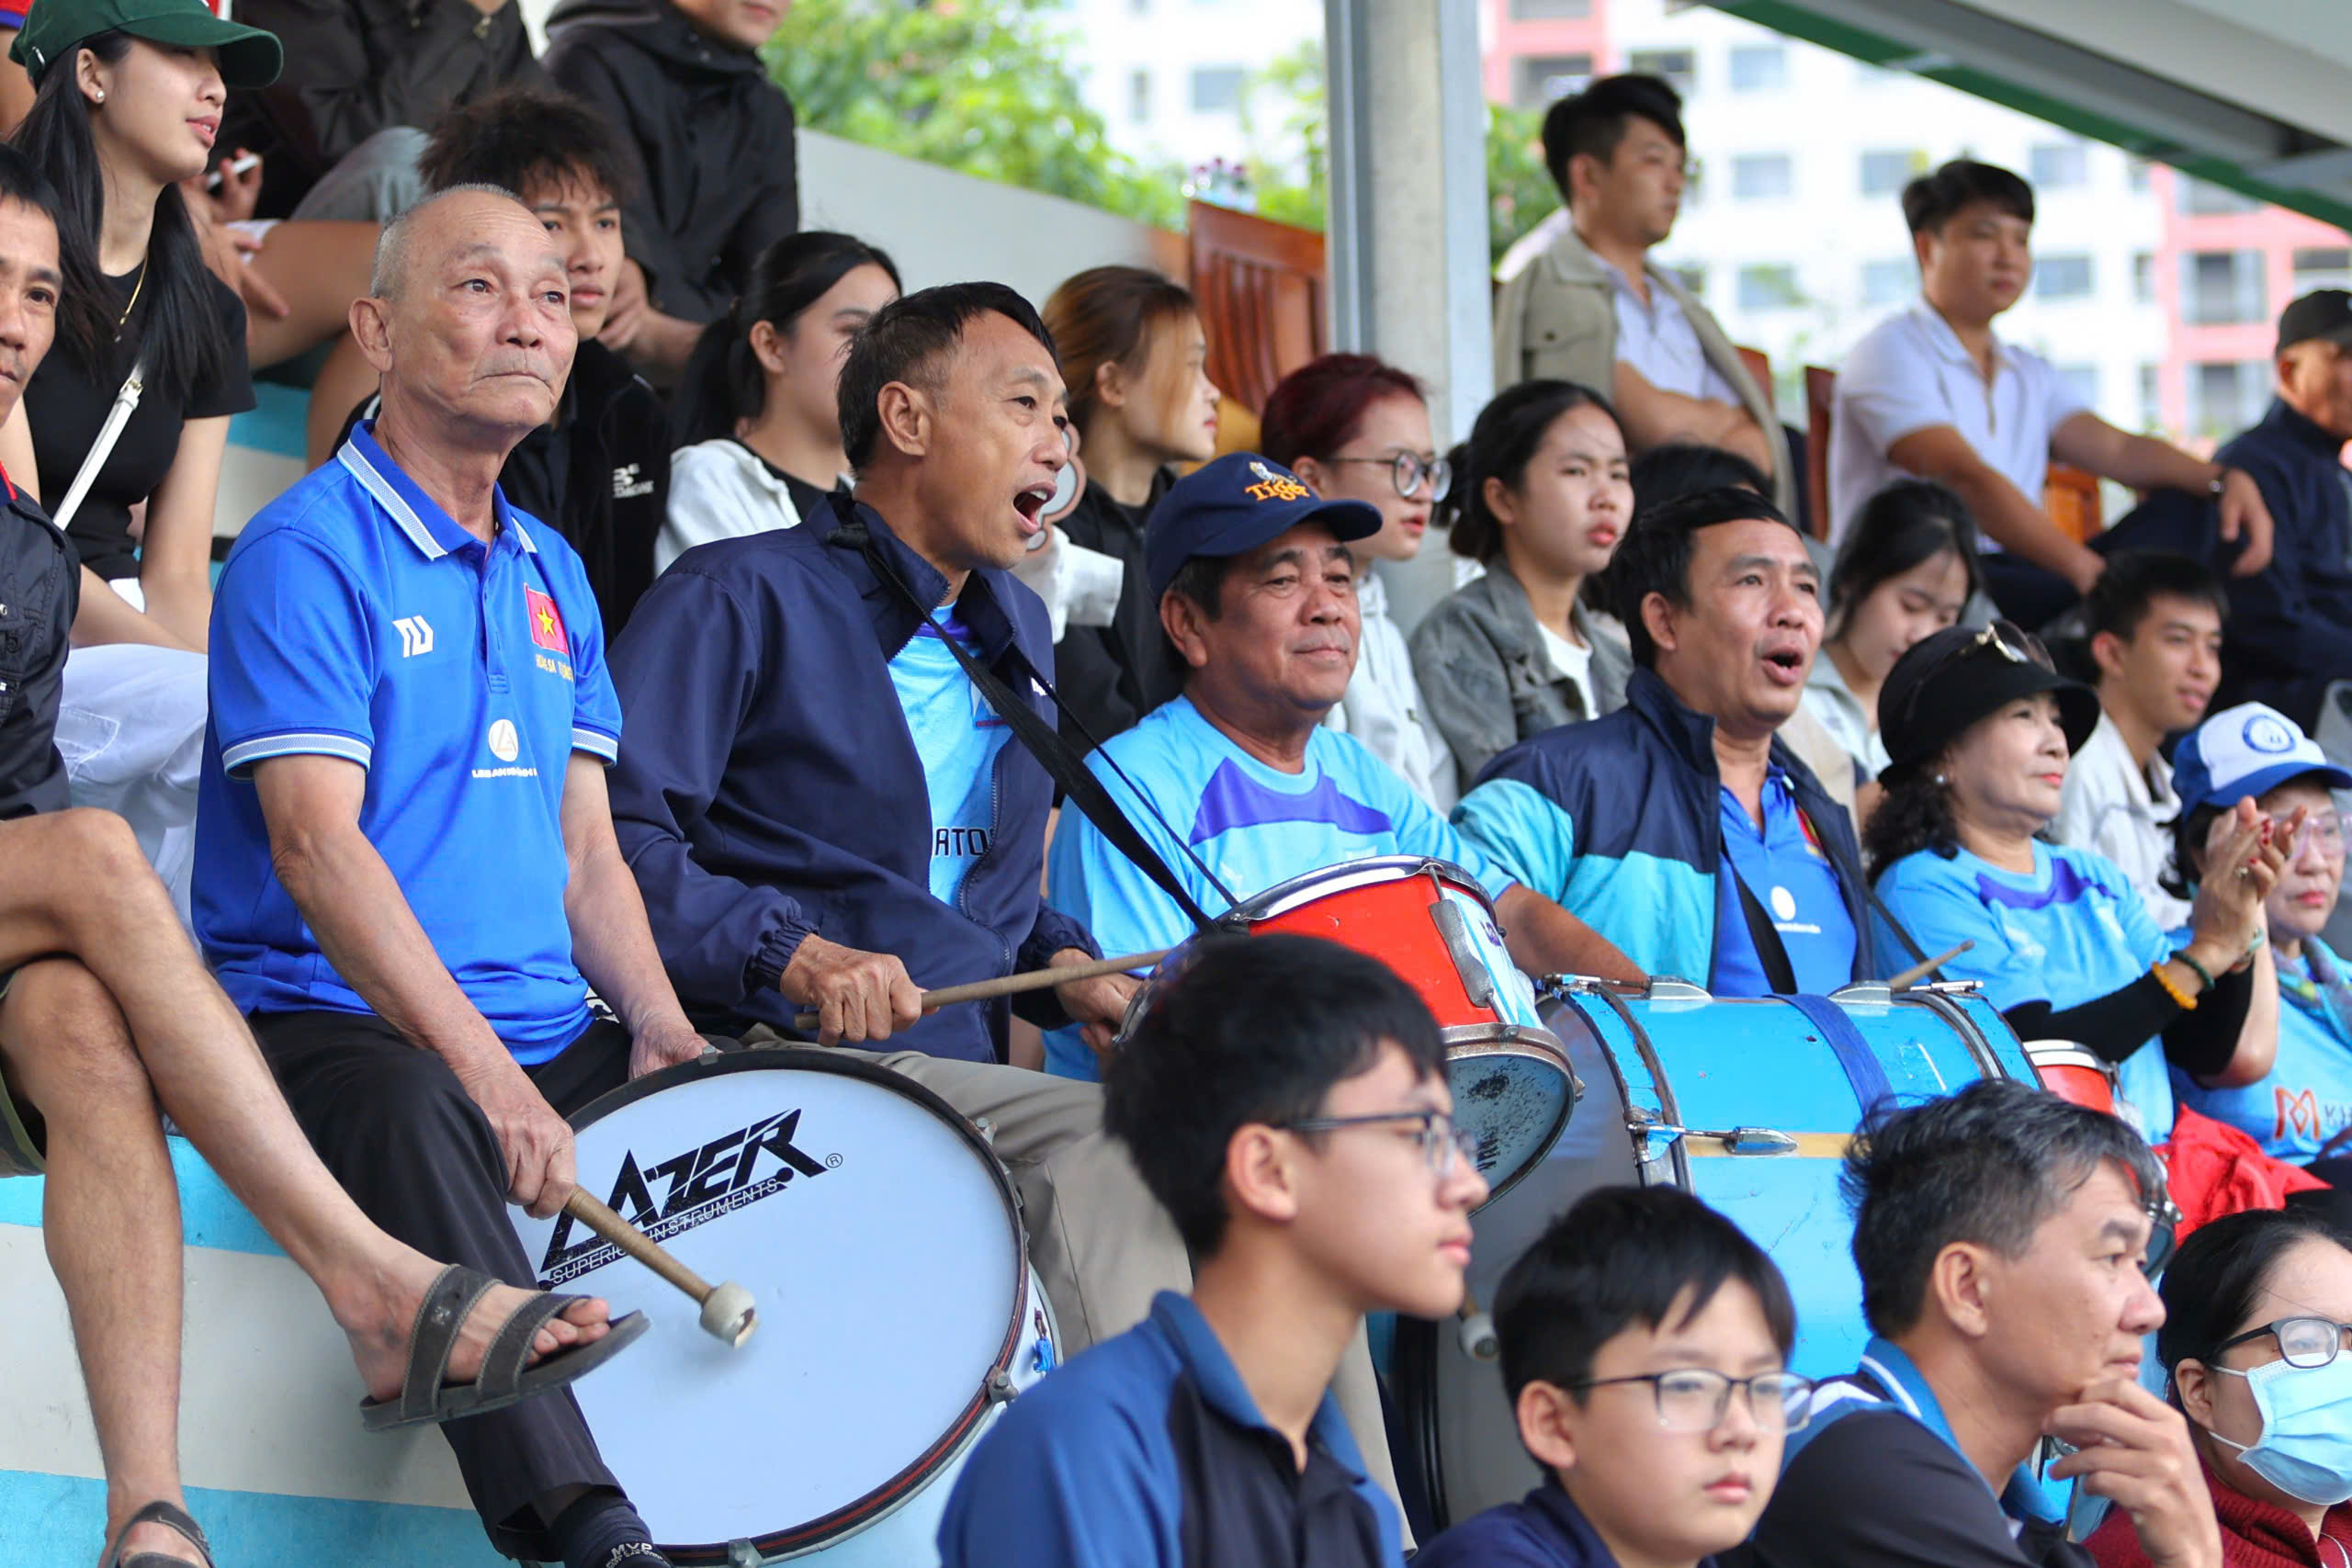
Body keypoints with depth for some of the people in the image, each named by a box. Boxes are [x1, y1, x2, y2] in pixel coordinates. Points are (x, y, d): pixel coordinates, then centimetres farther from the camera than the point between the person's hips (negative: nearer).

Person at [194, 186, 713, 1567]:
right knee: (414, 1114, -39)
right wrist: (487, 1073, -26)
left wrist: (660, 1027, -2)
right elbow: (318, 844, -16)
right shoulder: (309, 553, -6)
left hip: (552, 1040, 8)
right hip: (326, 1024, -8)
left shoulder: (555, 576, 19)